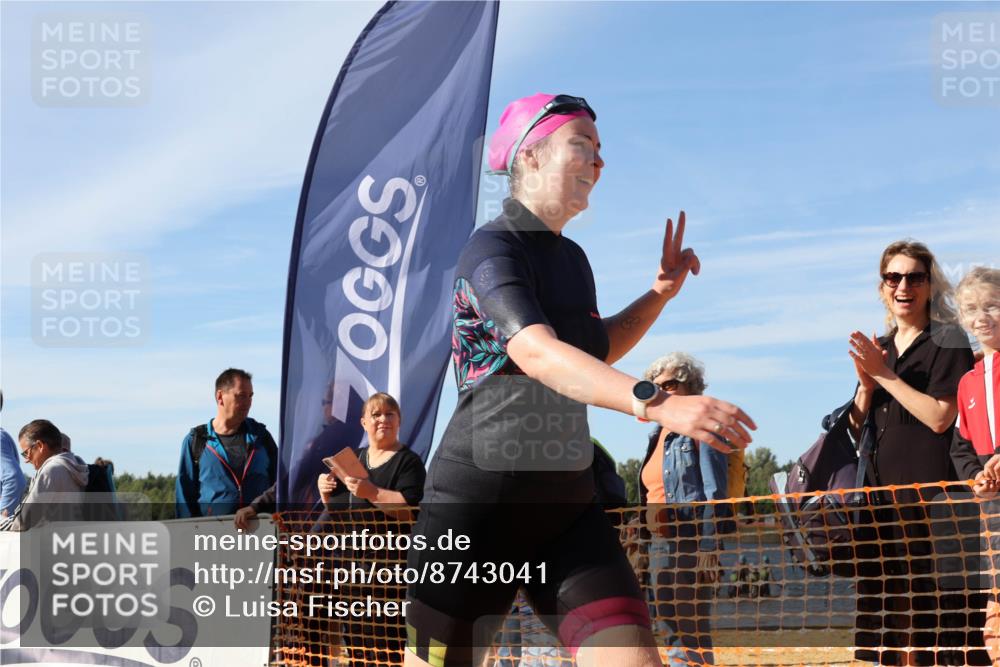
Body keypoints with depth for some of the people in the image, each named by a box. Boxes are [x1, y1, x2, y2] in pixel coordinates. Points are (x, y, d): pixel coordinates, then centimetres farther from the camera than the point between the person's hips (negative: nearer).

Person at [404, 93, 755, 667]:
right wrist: (655, 403, -43)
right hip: (478, 502, -7)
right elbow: (535, 352, -30)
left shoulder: (572, 257, 15)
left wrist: (661, 293, 18)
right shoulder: (492, 248, -11)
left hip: (567, 498, 7)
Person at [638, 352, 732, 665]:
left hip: (690, 541, -9)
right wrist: (649, 542, 18)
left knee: (692, 631, -8)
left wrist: (708, 546, -19)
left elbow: (715, 492, -13)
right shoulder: (658, 435, 17)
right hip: (659, 542, 9)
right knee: (668, 626, 12)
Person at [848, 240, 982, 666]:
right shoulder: (877, 350, 17)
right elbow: (855, 428, 14)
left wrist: (885, 375, -11)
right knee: (888, 597, 7)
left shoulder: (948, 343, -1)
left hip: (929, 488, -6)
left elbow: (940, 417, -13)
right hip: (882, 485, 6)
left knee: (931, 596, -9)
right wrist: (866, 384, -4)